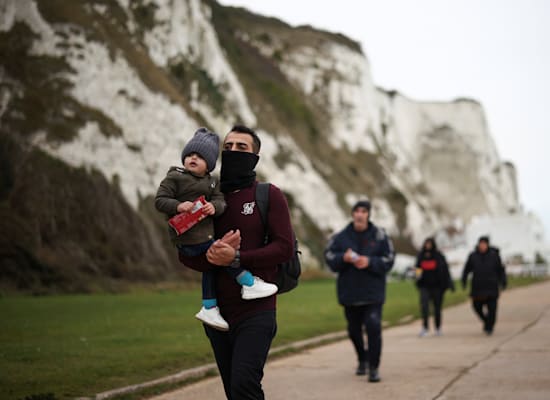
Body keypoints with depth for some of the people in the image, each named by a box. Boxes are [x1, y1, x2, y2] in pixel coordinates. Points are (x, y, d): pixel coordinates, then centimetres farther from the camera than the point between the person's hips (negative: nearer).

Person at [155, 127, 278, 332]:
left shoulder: (211, 182, 13)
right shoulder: (174, 178, -6)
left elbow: (221, 202, 3)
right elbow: (160, 200, -9)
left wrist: (215, 207, -20)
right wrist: (178, 206, -26)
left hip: (205, 233, 8)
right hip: (188, 239, -8)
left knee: (211, 266, 17)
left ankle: (209, 308, 27)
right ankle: (249, 285, 0)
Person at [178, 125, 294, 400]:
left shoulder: (269, 195, 0)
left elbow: (285, 247, -10)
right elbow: (186, 254, 7)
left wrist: (236, 259, -20)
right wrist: (212, 257, -16)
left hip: (256, 312, -5)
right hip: (217, 312, 5)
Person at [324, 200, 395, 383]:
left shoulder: (379, 235, -4)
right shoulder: (341, 236, -1)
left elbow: (388, 260, -5)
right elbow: (329, 257, -1)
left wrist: (369, 262, -21)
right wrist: (343, 258, -20)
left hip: (373, 293, -3)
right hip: (349, 293, 3)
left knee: (373, 327, -15)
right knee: (354, 330, 14)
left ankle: (374, 368, -6)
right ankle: (362, 359, 39)